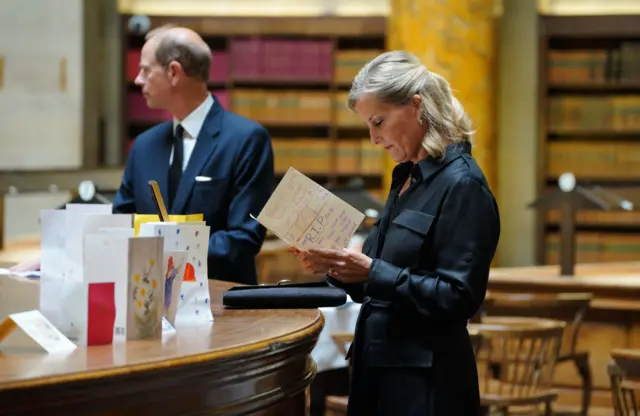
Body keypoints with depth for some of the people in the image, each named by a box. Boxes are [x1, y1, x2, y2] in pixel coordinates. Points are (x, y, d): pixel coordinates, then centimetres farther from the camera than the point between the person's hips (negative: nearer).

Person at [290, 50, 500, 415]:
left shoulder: (462, 185, -14)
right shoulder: (407, 178, 13)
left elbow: (458, 297, -20)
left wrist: (371, 271, -22)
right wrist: (338, 267, -1)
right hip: (381, 369, 8)